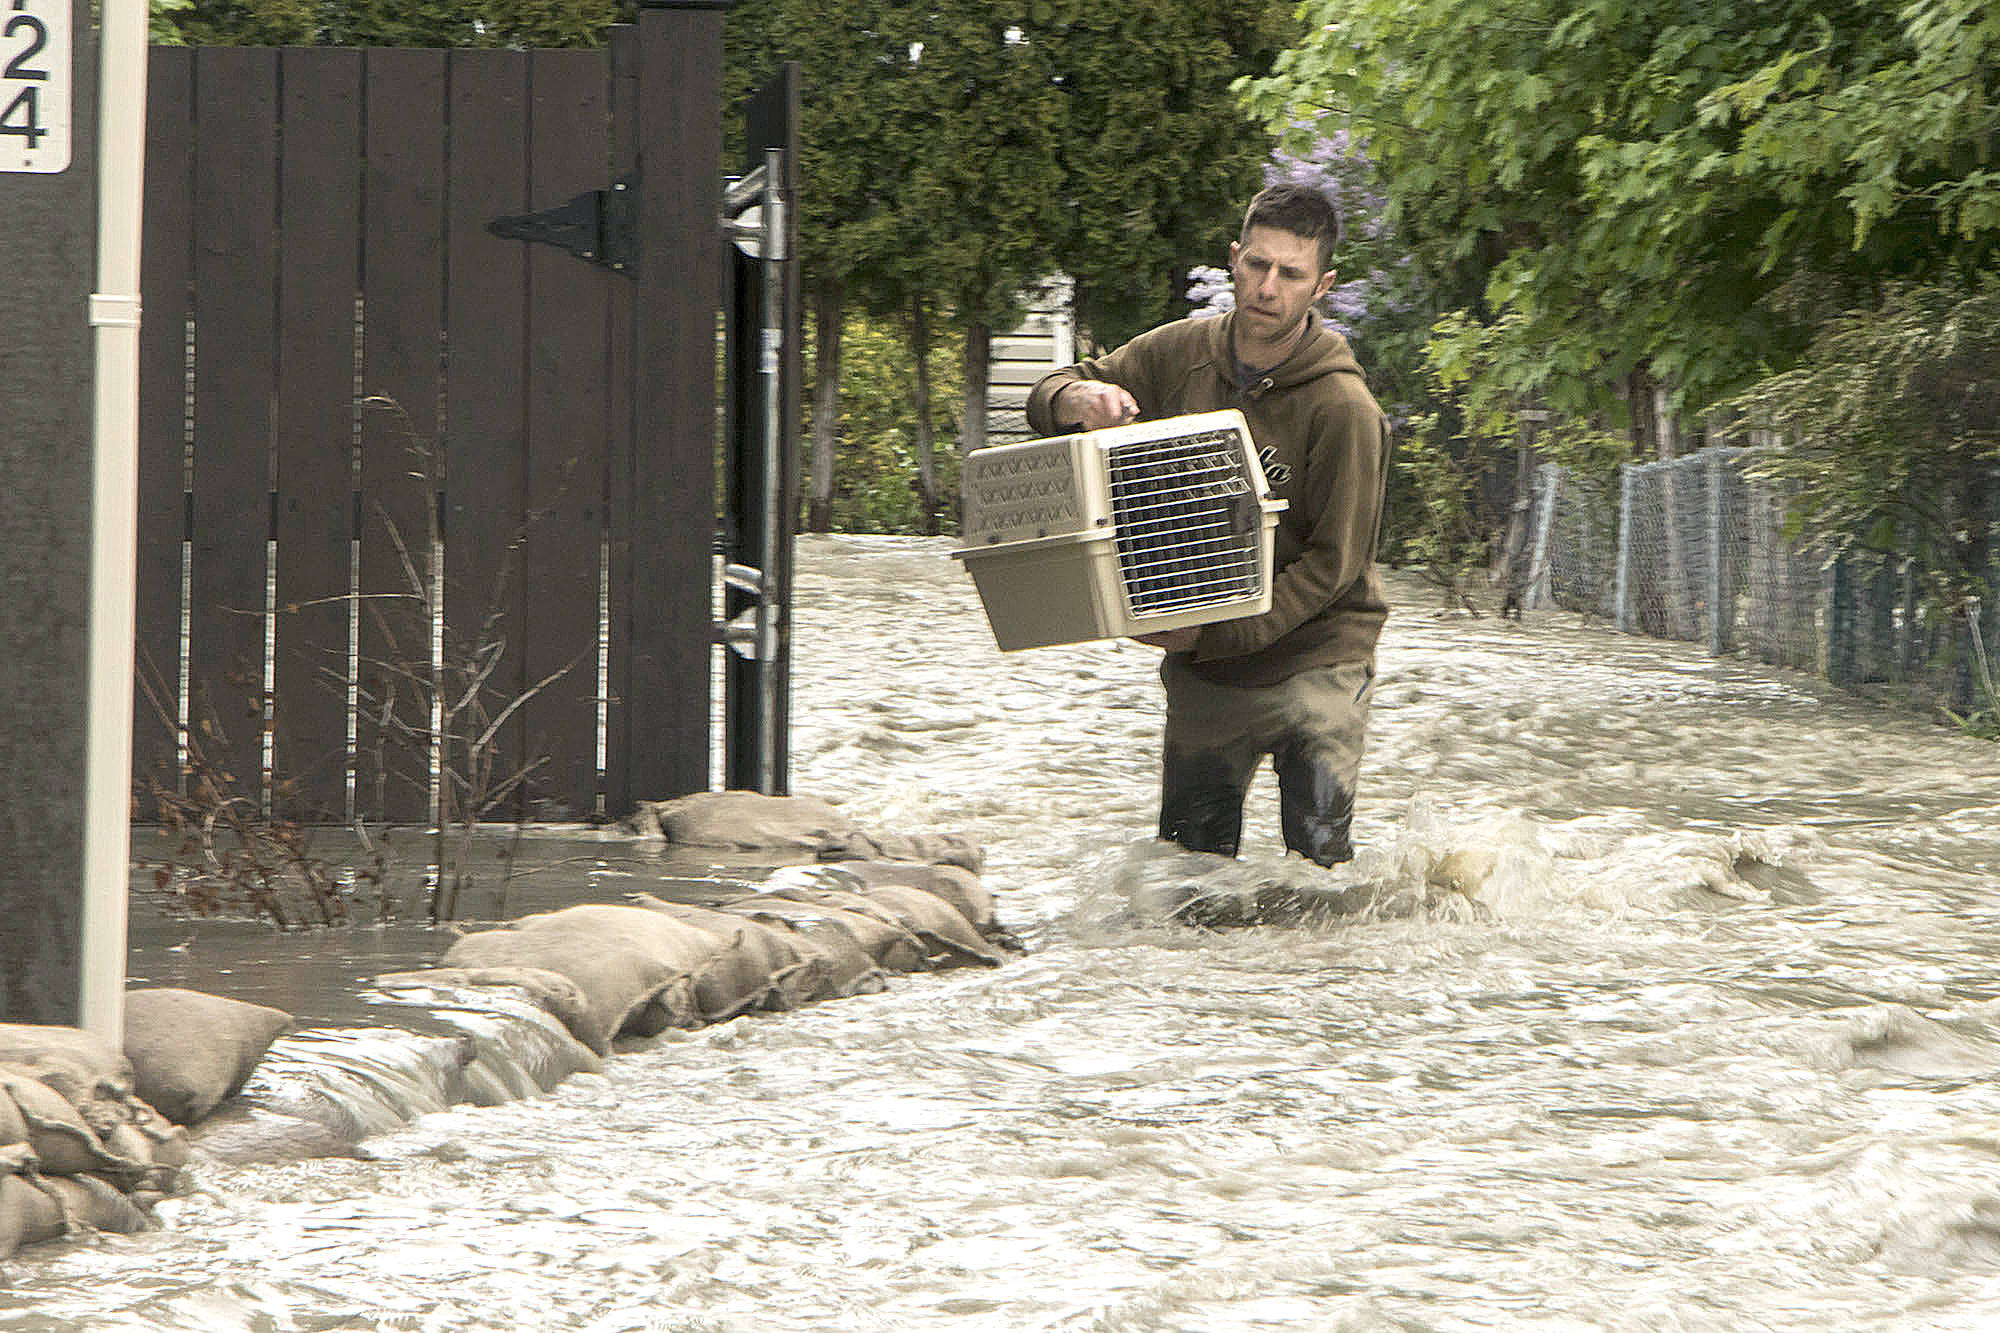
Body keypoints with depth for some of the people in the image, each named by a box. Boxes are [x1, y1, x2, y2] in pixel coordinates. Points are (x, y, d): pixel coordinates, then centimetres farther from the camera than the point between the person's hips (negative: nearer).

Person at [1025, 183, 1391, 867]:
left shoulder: (1344, 407, -17)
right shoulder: (1182, 353, -2)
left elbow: (1333, 565, -16)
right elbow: (1050, 394, 7)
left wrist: (1217, 633, -23)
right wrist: (1078, 399, -18)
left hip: (1311, 658, -4)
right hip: (1200, 665, 4)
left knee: (1317, 866, -8)